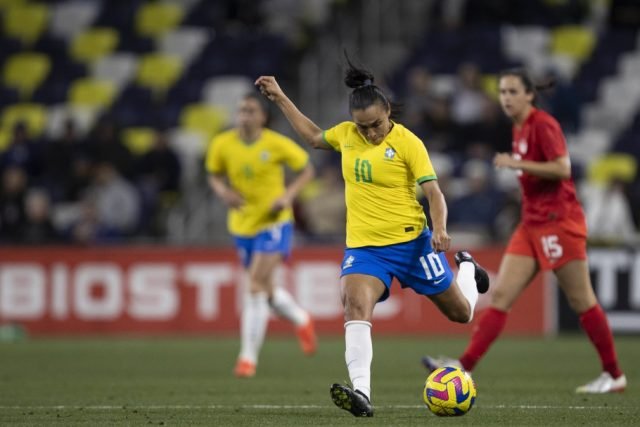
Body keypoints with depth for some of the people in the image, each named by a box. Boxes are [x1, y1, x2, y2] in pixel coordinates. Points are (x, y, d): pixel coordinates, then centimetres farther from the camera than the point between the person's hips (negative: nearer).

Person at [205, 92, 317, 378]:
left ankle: (248, 357, -11)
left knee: (256, 286, -17)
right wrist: (223, 192, -13)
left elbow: (306, 170, -1)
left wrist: (288, 196, -17)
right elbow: (214, 176, 10)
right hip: (242, 225, 4)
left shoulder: (277, 144, -13)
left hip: (274, 223, -4)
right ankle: (301, 320, 46)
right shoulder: (222, 145, -6)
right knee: (265, 290, 14)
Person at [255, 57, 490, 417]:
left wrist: (440, 229, -31)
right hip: (363, 245, 3)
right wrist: (280, 98, 23)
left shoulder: (407, 142, -12)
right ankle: (362, 393, -39)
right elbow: (314, 137, 25)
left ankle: (467, 269, 49)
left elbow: (434, 192, -14)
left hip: (410, 242, -3)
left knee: (461, 313, 12)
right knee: (355, 304, -28)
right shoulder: (346, 134, 3)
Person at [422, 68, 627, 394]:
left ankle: (614, 375, 8)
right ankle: (464, 364, -10)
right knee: (501, 296, -2)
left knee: (581, 301, -2)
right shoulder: (518, 128, 14)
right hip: (532, 224, 9)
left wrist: (517, 163, -22)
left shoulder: (543, 125, -12)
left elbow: (563, 168, -22)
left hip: (558, 222, -9)